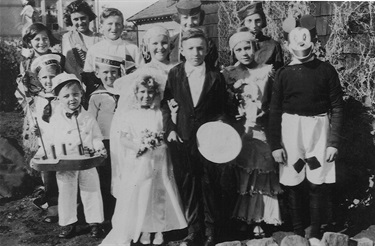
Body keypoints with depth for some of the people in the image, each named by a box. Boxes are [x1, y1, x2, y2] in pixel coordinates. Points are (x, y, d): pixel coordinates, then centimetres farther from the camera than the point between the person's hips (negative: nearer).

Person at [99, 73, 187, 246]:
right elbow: (123, 140, -2)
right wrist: (138, 146, -17)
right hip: (137, 164, 0)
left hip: (157, 163, 0)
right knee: (139, 196, 4)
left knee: (158, 195, 7)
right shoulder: (130, 115, 2)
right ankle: (144, 230, 19)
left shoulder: (160, 115, 3)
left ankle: (159, 229, 21)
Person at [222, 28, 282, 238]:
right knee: (239, 176, 3)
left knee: (260, 176, 3)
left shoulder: (267, 71, 3)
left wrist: (264, 114, -8)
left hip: (261, 130, 0)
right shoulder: (228, 74, 4)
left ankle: (258, 220, 14)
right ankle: (240, 218, 15)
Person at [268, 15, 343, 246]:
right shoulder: (284, 73, 0)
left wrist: (334, 142, -6)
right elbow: (275, 110, 2)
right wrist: (275, 144, -2)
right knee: (293, 184, 6)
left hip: (319, 129, -1)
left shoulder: (326, 70, -2)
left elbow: (337, 107, -1)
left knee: (317, 184, 2)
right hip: (291, 129, 1)